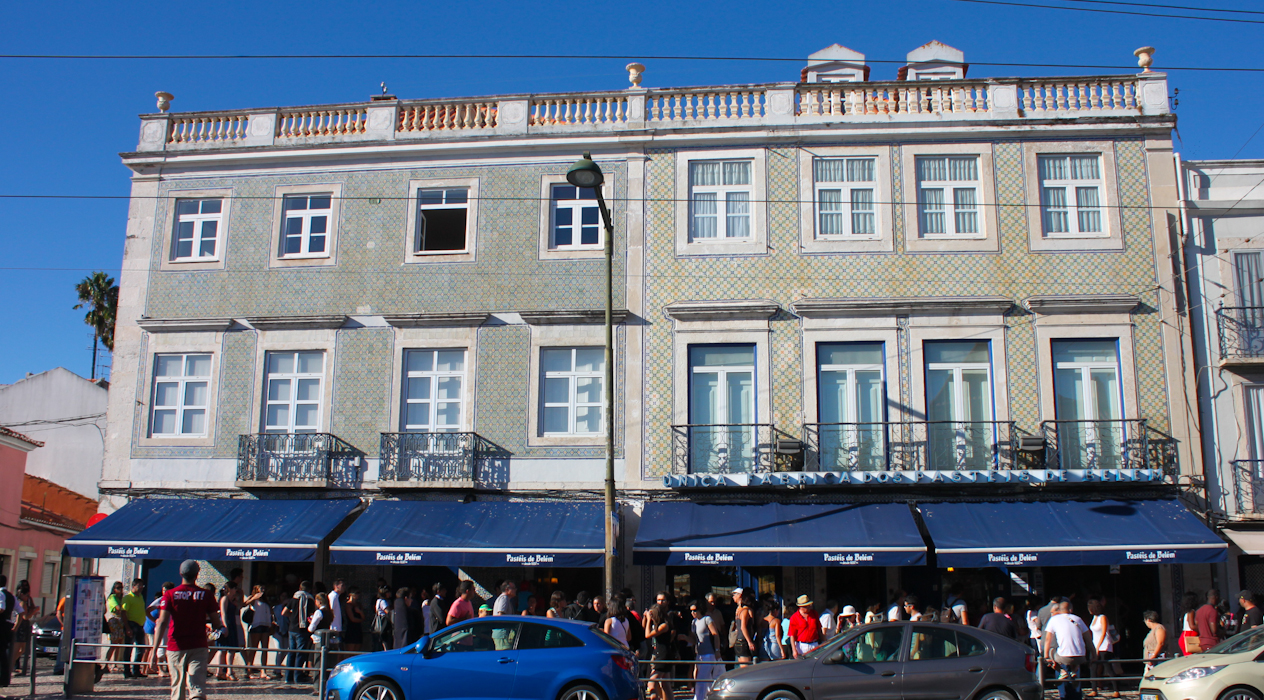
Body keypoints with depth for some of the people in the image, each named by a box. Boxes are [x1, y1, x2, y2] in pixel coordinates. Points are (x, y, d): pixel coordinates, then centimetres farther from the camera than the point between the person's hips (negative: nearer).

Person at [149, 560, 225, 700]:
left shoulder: (170, 594, -1)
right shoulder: (206, 595, 0)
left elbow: (162, 622, -11)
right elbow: (217, 624, 1)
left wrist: (154, 652, -14)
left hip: (175, 647, 1)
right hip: (198, 647, -1)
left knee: (177, 689, 16)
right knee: (197, 689, -9)